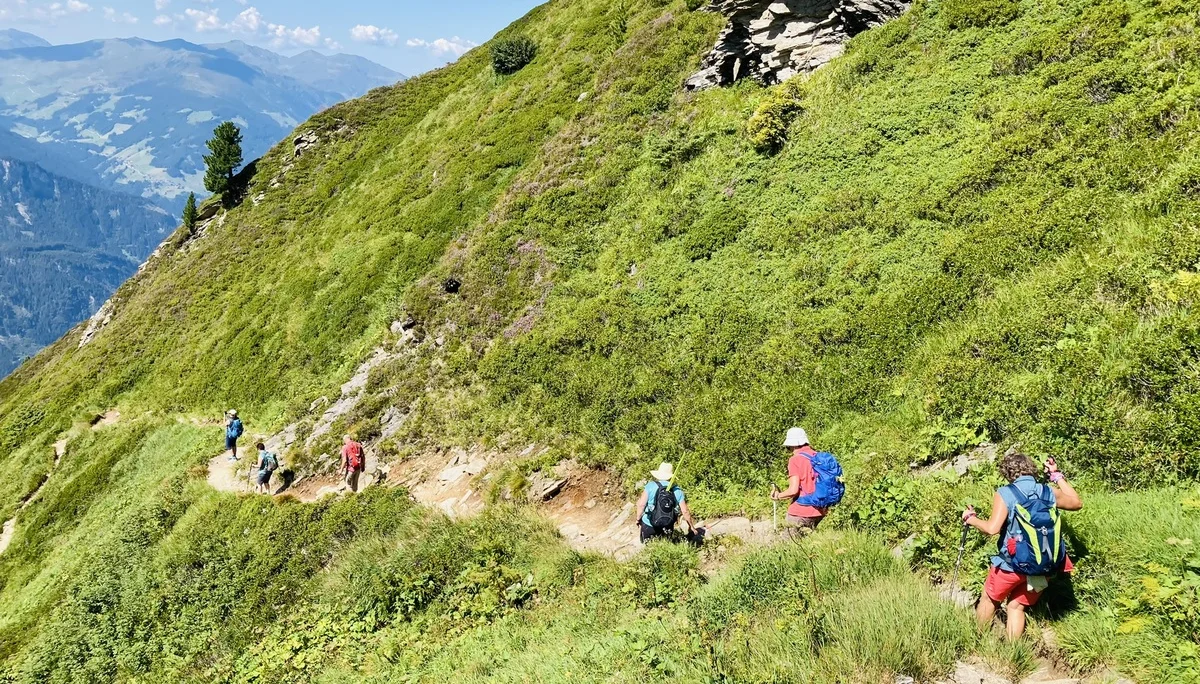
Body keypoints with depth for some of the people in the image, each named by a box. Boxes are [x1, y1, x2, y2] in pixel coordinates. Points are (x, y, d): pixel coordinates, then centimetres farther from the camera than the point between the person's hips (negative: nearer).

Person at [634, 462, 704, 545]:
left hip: (648, 526, -2)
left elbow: (641, 505, -13)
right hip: (667, 528, 2)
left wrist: (638, 519, 3)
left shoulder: (651, 486, -10)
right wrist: (692, 528, 10)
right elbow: (685, 512, -2)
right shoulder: (677, 490, -3)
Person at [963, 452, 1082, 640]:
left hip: (1012, 565, -4)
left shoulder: (1005, 494, -13)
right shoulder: (1050, 493, 0)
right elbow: (1077, 503, 20)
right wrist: (1057, 476, 25)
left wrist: (971, 519, -6)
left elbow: (992, 528, -24)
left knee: (989, 600, 19)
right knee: (1016, 607, 18)